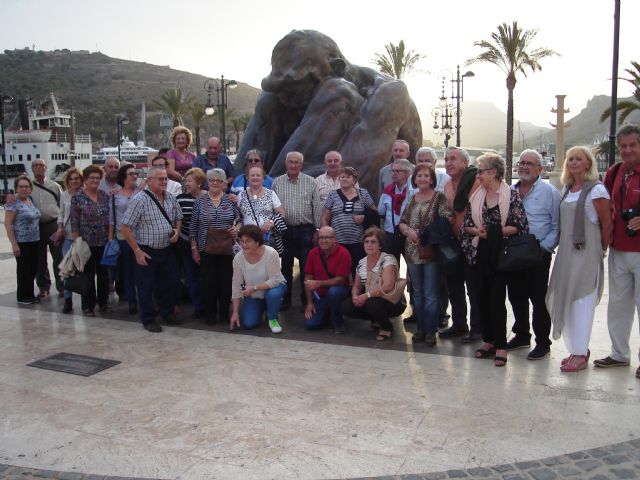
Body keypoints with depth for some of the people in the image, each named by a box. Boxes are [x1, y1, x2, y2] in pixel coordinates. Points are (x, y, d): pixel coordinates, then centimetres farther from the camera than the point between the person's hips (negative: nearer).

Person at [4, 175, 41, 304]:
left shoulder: (31, 201, 10)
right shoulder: (13, 203, -11)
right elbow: (8, 224, -13)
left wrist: (38, 238, 15)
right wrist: (14, 244, -18)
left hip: (35, 241, 7)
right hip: (22, 242, -7)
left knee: (33, 269, 11)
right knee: (24, 269, 3)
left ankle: (30, 294, 24)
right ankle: (22, 296, 15)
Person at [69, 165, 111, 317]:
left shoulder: (105, 196, 7)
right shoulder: (77, 197, -5)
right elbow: (74, 221, -6)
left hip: (104, 241, 4)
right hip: (87, 242, -4)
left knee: (104, 273, 11)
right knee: (88, 274, 4)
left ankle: (103, 302, 24)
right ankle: (88, 305, 16)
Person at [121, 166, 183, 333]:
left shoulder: (170, 198, 4)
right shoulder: (139, 200, -15)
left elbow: (178, 217, 20)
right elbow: (126, 227, -14)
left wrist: (177, 231, -1)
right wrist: (137, 251, -15)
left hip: (167, 250, 6)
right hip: (146, 252, -6)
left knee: (170, 283, 14)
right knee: (146, 287, 5)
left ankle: (167, 312, 34)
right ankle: (148, 319, 20)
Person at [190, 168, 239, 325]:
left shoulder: (231, 200, 4)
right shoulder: (200, 201, 3)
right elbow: (193, 227, 5)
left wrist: (236, 228, -10)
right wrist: (194, 248, 1)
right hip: (206, 249, 0)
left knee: (226, 281, 3)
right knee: (208, 282, 2)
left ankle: (224, 313, 18)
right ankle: (210, 314, 17)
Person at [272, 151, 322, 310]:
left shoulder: (310, 182, 4)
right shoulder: (277, 183, 6)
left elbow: (317, 207, 3)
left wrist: (318, 230, -2)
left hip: (305, 230, -1)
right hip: (284, 230, 1)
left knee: (306, 266, 2)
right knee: (285, 266, 9)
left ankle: (306, 300, 14)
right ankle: (285, 299, 20)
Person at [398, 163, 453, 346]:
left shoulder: (439, 198, -4)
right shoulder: (411, 199, 12)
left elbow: (448, 220, -12)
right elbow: (401, 222, 12)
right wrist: (408, 230, -8)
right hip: (412, 251, 5)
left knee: (430, 294, -1)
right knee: (417, 293, 13)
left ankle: (431, 331, 10)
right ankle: (421, 328, 23)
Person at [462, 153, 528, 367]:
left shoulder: (511, 195, -4)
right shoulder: (475, 197, 9)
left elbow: (520, 225, -8)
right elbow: (465, 224, 9)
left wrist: (497, 232, -18)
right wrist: (477, 231, -10)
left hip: (500, 254, -5)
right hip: (480, 255, 5)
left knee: (497, 299, -4)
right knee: (482, 298, 8)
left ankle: (501, 345, 5)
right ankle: (488, 340, 21)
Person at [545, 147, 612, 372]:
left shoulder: (596, 190, -9)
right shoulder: (566, 189, 13)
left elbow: (607, 224, -7)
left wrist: (601, 251, 0)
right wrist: (561, 246, 11)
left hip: (586, 253, -7)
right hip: (566, 251, 7)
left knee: (581, 301, -4)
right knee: (564, 299, 9)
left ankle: (580, 354, 5)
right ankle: (577, 348, 22)